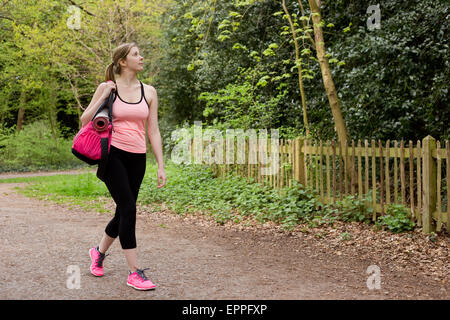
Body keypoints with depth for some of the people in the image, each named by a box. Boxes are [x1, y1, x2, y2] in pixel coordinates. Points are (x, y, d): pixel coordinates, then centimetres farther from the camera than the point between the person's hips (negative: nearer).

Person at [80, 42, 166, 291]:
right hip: (113, 154, -4)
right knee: (128, 208, -12)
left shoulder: (149, 92, 9)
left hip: (137, 158, 4)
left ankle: (99, 251, 37)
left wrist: (161, 165, 5)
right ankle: (134, 272, -5)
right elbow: (85, 121, 1)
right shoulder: (107, 87, 1)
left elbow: (153, 132, 10)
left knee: (123, 213, 9)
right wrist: (103, 97, -9)